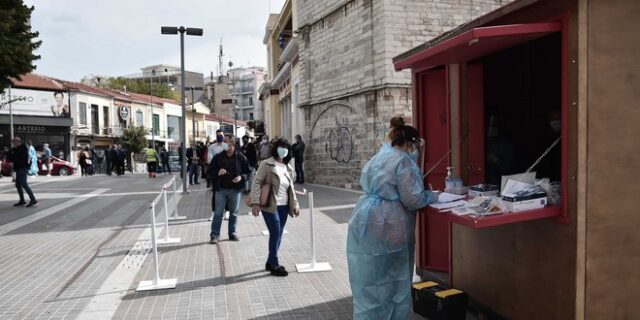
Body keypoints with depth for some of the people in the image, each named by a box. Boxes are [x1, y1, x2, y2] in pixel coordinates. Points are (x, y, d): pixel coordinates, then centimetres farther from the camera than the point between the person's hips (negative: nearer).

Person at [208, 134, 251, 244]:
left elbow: (248, 172, 4)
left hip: (235, 189, 0)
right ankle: (214, 235, 7)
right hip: (221, 189, 0)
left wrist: (241, 177, -15)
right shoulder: (218, 157, 2)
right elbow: (210, 171, 4)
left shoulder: (241, 158, -1)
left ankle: (232, 233, 23)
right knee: (218, 213, 1)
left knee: (234, 212, 11)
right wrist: (217, 173, -16)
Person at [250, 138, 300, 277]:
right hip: (270, 206, -6)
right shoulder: (267, 164, -7)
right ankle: (274, 265, 6)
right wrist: (255, 203, -20)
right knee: (275, 233, -7)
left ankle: (271, 262, 25)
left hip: (284, 206, 6)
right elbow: (257, 182, -12)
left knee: (278, 234, 10)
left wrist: (295, 204, 13)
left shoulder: (288, 168, 13)